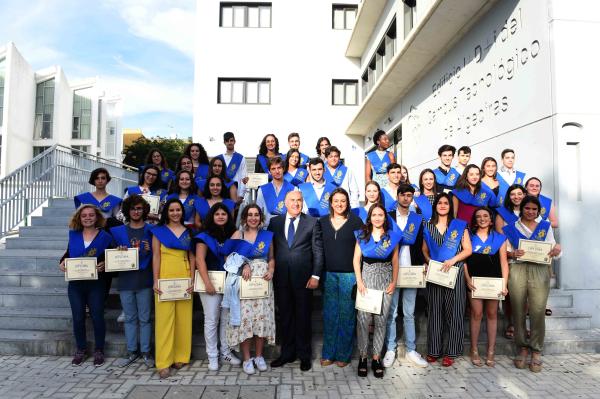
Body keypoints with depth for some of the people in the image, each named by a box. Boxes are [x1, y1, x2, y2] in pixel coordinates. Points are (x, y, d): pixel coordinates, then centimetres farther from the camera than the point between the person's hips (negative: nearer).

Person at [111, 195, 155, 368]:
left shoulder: (151, 230, 2)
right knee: (130, 318, 12)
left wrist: (150, 251, -16)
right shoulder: (118, 231, 9)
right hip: (125, 280, 2)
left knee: (145, 318, 5)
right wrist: (119, 252, -9)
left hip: (144, 280, -2)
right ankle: (131, 351, 24)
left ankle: (146, 351, 16)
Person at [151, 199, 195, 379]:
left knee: (184, 318, 4)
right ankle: (164, 362, 2)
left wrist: (192, 279, 1)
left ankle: (181, 357, 18)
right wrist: (155, 281, -8)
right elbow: (156, 256, 0)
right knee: (164, 318, -4)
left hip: (184, 278, 3)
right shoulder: (159, 230, 5)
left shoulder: (188, 232, 13)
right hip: (165, 277, -2)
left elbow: (192, 257, 11)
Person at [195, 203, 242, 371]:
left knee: (227, 318, 10)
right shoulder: (205, 236, -2)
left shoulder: (232, 235, 10)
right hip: (211, 282, -4)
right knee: (211, 320, 1)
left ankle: (226, 352, 22)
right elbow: (200, 260, -10)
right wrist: (207, 282, -19)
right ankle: (212, 356, 13)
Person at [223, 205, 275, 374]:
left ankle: (259, 356, 16)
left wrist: (271, 270, -4)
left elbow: (271, 258, 14)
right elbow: (228, 256, -1)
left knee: (262, 317, 1)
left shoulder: (267, 235, 10)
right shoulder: (237, 234, 5)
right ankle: (246, 358, 8)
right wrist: (242, 266, -14)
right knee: (244, 317, -4)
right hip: (243, 282, -2)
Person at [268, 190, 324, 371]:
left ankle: (304, 355, 23)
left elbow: (318, 251, -1)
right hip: (281, 278, 2)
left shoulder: (312, 222, 1)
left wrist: (315, 276, -8)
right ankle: (287, 353, 27)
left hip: (303, 278, -2)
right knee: (285, 317, 12)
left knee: (303, 317, 9)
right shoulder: (275, 222, 7)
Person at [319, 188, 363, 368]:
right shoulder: (322, 221, 7)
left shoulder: (355, 221, 0)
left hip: (349, 274, -2)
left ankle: (343, 354, 18)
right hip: (328, 274, 2)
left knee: (347, 314, 4)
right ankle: (328, 353, 20)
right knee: (329, 314, 8)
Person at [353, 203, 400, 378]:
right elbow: (356, 259, 3)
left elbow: (395, 261, 8)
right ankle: (362, 357, 8)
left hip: (385, 280, 1)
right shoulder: (362, 235, 5)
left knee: (381, 319, 2)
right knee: (363, 319, -6)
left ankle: (376, 357, 13)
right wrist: (359, 281, -5)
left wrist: (394, 282, -1)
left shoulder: (392, 236, 6)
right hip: (366, 277, -1)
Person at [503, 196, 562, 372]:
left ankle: (536, 351, 7)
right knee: (519, 311, 2)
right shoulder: (511, 228, 13)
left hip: (539, 271, 0)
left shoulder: (545, 226, 15)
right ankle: (522, 348, 16)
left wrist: (557, 249, -9)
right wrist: (512, 253, -11)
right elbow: (505, 251, 11)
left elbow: (552, 252, 13)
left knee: (538, 312, -6)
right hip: (517, 270, 0)